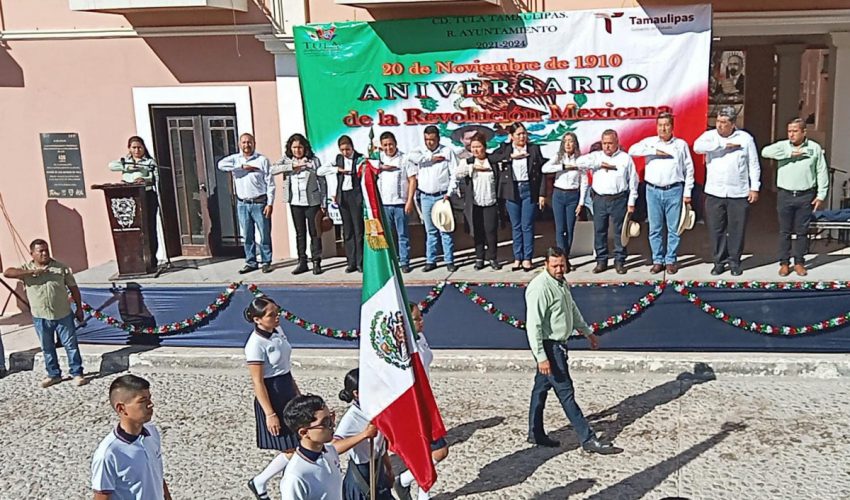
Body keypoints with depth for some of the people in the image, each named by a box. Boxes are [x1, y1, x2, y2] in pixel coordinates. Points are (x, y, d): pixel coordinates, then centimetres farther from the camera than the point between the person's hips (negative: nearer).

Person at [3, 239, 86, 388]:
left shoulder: (61, 267, 0)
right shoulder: (26, 269, -1)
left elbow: (73, 288, 4)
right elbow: (7, 272, -19)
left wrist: (79, 308, 2)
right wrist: (32, 272, -23)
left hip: (63, 315, -1)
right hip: (40, 317, 1)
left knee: (71, 344, 3)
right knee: (47, 348, 13)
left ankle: (77, 373, 13)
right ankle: (54, 374, 27)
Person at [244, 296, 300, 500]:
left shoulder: (277, 331, 3)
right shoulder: (256, 344, -21)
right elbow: (258, 383, -19)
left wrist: (297, 393, 18)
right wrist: (270, 414, -19)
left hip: (287, 391, 8)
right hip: (272, 396, -8)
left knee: (298, 444, 13)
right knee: (291, 450, 0)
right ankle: (258, 483, 19)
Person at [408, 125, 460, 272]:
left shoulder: (447, 151, 2)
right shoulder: (421, 151, 8)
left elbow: (454, 173, -2)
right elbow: (410, 157, -15)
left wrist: (449, 193, -10)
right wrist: (431, 158, -11)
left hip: (442, 196, -2)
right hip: (425, 197, 2)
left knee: (445, 230, -1)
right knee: (430, 231, 8)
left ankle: (449, 261, 4)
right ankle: (430, 261, 14)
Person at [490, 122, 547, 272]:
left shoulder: (534, 149, 4)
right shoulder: (505, 148, 7)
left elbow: (541, 172, 3)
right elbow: (491, 158, -10)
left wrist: (542, 194, -3)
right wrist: (512, 156, -14)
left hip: (529, 190, -1)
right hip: (512, 191, 1)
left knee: (527, 226, 0)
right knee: (516, 226, 7)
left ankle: (527, 258, 8)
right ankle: (517, 258, 14)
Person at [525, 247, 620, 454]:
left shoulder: (561, 282, 8)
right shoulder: (540, 288, -22)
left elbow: (572, 309, 24)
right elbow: (533, 325, -25)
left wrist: (587, 332, 29)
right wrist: (541, 357, -27)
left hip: (557, 345, 10)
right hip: (548, 347, -10)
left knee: (542, 387, 17)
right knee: (566, 393, -4)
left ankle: (536, 434, 28)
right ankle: (588, 439, 3)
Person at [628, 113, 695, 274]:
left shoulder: (681, 144, 8)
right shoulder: (649, 142, 8)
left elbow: (689, 169, 8)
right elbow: (632, 150, -10)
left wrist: (687, 192, 3)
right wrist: (655, 151, -13)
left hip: (674, 190, 0)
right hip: (653, 190, 1)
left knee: (673, 229, 2)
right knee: (655, 229, 5)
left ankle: (671, 261, 12)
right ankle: (658, 261, 14)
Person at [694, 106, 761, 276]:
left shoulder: (745, 138, 3)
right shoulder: (710, 135, 2)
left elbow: (754, 165, 6)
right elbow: (697, 146, -21)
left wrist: (754, 187, 1)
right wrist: (725, 145, -17)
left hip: (739, 193, 0)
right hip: (714, 193, 0)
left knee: (737, 229, 5)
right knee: (716, 229, 6)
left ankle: (734, 261, 19)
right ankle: (719, 261, 19)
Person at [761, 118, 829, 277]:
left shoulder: (815, 148, 2)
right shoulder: (782, 146, -1)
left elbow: (822, 173, 4)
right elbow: (765, 152, -21)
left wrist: (821, 195, 0)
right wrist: (790, 153, -18)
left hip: (806, 196, 0)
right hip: (785, 195, 0)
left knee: (802, 231, 8)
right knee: (785, 231, 6)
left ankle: (799, 262, 18)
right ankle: (784, 262, 15)